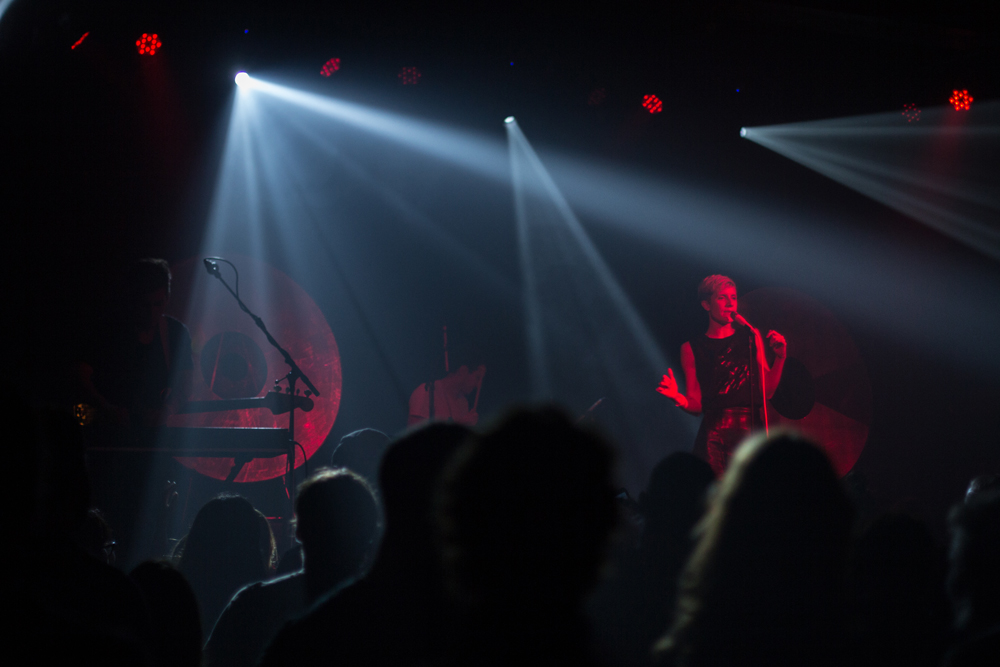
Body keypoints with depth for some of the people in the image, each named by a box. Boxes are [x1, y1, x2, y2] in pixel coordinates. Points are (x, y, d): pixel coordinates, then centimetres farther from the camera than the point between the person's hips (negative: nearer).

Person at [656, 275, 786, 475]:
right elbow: (696, 405, 8)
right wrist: (677, 397, -11)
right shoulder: (692, 349, 10)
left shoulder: (751, 337, 16)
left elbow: (767, 391, 14)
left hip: (751, 433, 2)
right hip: (714, 435, -1)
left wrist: (780, 357, 4)